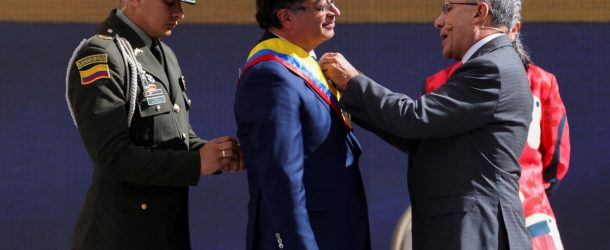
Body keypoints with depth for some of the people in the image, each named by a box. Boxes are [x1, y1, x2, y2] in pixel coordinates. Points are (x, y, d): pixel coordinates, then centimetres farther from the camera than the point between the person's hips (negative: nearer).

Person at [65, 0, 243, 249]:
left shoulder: (163, 54, 15)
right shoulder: (99, 56, -14)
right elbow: (112, 156, -21)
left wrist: (219, 155, -4)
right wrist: (196, 163, -21)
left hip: (169, 230, 9)